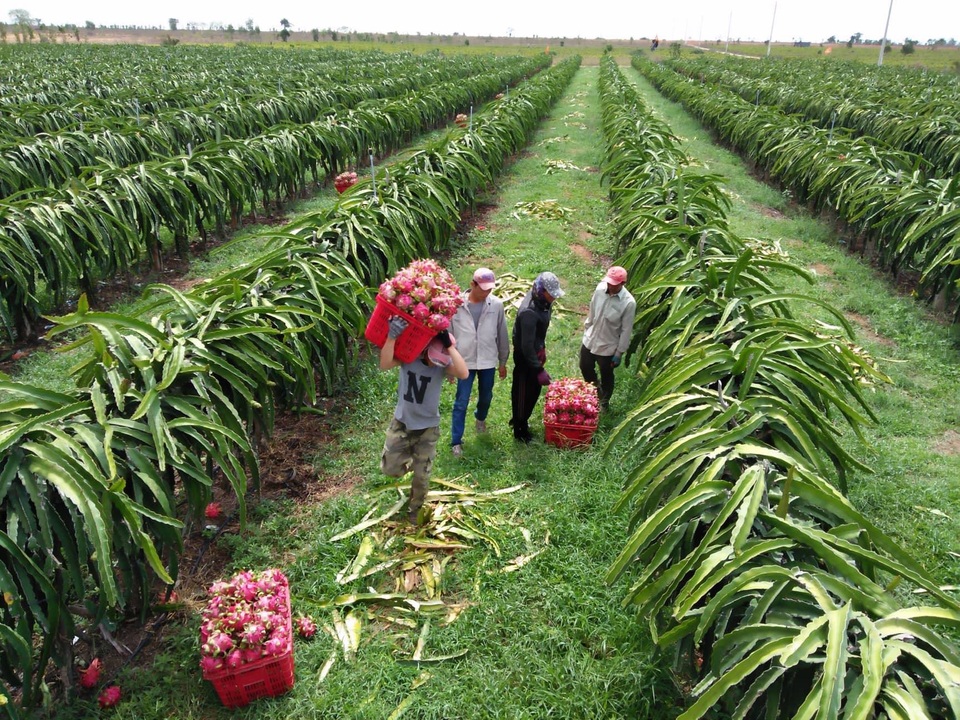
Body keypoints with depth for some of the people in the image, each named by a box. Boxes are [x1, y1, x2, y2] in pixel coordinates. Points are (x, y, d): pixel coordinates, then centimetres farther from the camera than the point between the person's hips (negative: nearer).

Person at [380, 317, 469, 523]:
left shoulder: (442, 365, -18)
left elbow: (463, 373, -39)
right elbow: (385, 364, -35)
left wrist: (449, 345, -43)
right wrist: (392, 336, -47)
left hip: (427, 428, -1)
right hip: (401, 422, 1)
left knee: (421, 476, 11)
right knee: (390, 469, 9)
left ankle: (414, 511, 38)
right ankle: (410, 460, 43)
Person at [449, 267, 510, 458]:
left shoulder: (496, 304, -8)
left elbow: (502, 335, 2)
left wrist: (503, 362, 7)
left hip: (488, 361, 2)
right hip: (465, 361, -2)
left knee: (486, 397, 21)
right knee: (461, 402, 2)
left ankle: (480, 417, 53)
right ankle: (456, 441, 14)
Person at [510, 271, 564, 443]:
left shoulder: (542, 301, -5)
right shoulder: (529, 312, -34)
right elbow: (527, 345, -31)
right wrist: (539, 369, -28)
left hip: (534, 352, 9)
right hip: (524, 357, -9)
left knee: (534, 389, 23)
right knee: (523, 393, 9)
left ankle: (520, 420, 44)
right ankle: (519, 430, 28)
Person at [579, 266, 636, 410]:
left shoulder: (628, 303, -26)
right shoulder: (600, 289, -13)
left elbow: (626, 331, -17)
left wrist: (619, 353, -12)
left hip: (608, 347, -4)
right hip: (590, 340, 4)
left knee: (606, 376, 17)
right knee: (585, 368, 22)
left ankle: (604, 402, 44)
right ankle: (594, 391, 51)